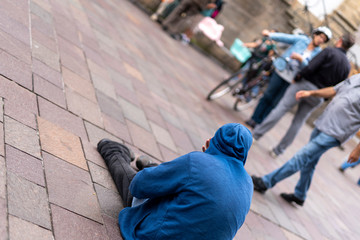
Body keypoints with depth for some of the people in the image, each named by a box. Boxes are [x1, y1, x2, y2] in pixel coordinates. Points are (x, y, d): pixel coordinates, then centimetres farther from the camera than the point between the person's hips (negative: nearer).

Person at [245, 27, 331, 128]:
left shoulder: (318, 53, 3)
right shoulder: (302, 39, 4)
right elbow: (285, 37, -6)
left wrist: (300, 58, -25)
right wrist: (269, 34, -15)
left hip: (291, 80, 0)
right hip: (281, 72, 0)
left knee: (275, 103, 0)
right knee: (267, 96, -1)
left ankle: (260, 123, 9)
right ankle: (254, 118, 10)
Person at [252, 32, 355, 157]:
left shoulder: (329, 51, -4)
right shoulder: (347, 66, 11)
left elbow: (311, 67, -17)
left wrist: (298, 76, -6)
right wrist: (323, 97, 16)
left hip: (305, 84, -5)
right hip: (317, 97, 5)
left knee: (281, 108, -2)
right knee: (298, 122, 10)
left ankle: (257, 133, 0)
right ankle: (278, 150, 13)